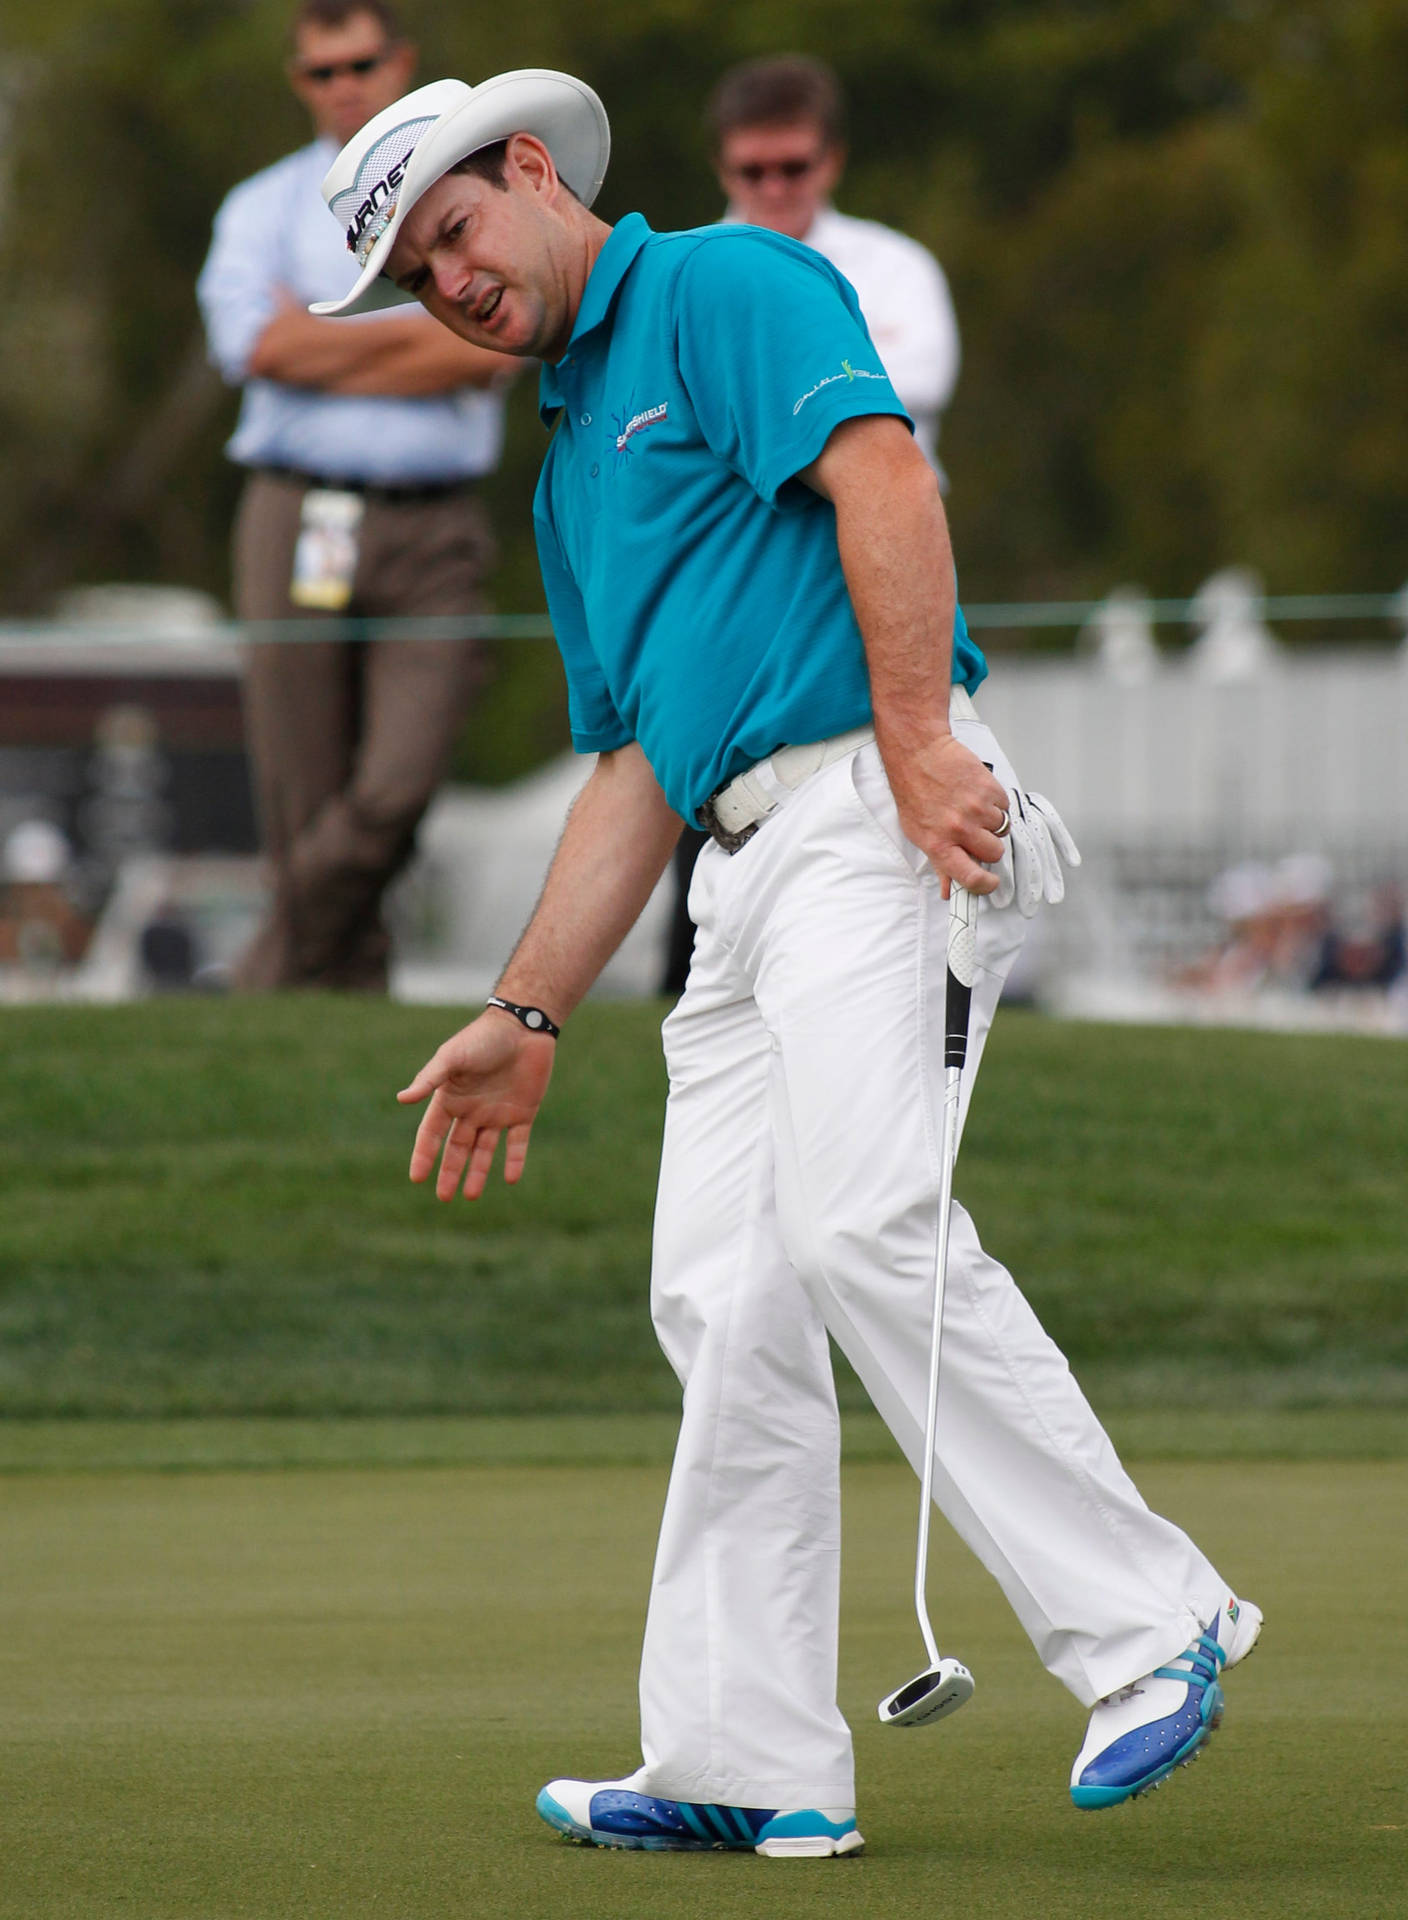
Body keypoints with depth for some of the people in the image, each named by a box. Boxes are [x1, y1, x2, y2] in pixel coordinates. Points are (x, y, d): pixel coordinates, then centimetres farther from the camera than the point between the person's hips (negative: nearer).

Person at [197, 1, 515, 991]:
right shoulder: (263, 208, 13)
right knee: (304, 795, -4)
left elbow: (494, 351, -4)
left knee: (397, 787, -15)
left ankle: (272, 987, -3)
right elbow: (253, 343, -5)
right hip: (298, 522, 1)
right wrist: (418, 333, -2)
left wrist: (320, 344, -3)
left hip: (435, 532, -1)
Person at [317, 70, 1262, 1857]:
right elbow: (633, 771, 28)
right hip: (746, 871, 9)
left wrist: (918, 735, -23)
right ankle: (745, 1765, 2)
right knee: (720, 1298, 2)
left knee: (865, 1226, -22)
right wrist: (525, 1017, 23)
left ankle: (1147, 1622, -19)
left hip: (875, 810, -9)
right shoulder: (572, 463, 28)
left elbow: (882, 477, -14)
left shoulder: (724, 289, 2)